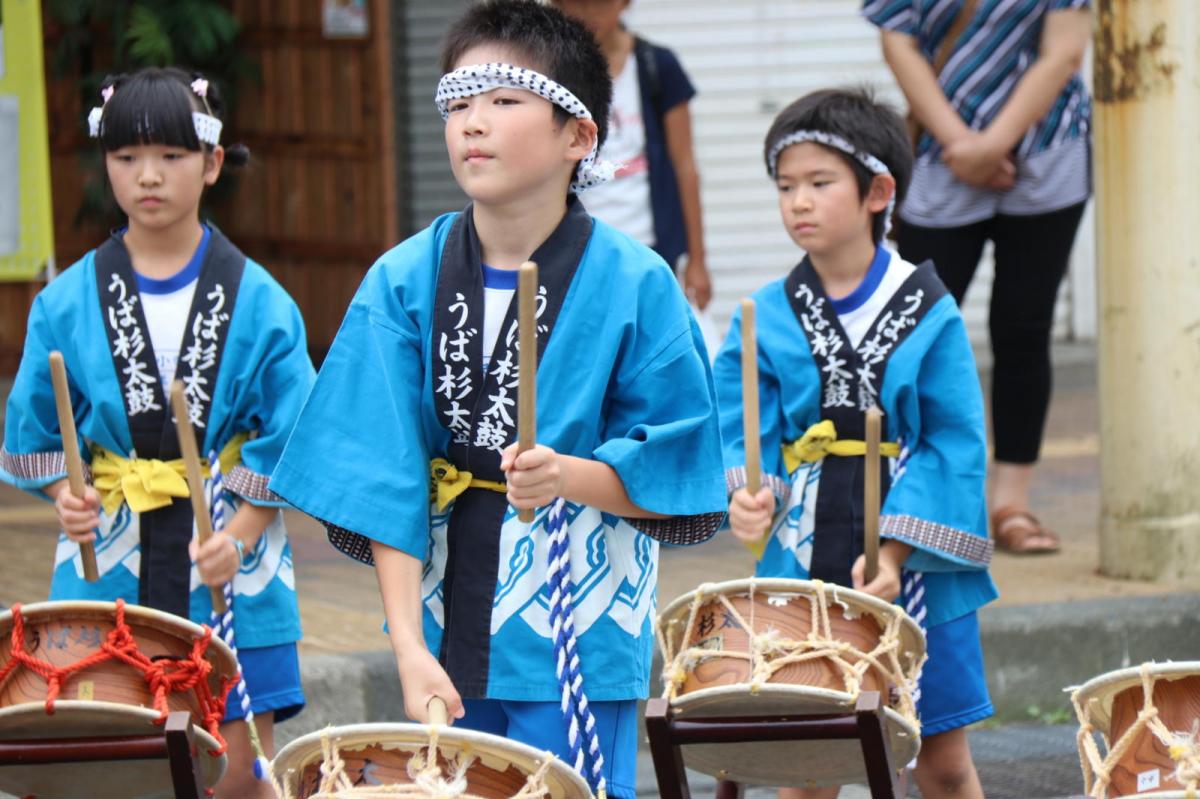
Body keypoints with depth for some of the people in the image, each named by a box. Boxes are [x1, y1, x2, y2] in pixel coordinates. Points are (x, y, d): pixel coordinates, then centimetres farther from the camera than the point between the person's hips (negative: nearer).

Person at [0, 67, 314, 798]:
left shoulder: (258, 302, -1)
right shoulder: (69, 303, 3)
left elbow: (291, 438, -2)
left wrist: (240, 535, -14)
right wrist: (67, 499, -10)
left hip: (231, 576, -1)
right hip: (110, 573, 1)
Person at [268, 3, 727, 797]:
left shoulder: (634, 284, -7)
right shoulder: (404, 282, -1)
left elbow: (671, 474, -4)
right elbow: (383, 479, -5)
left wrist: (568, 475, -23)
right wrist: (410, 647, -12)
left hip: (579, 642, -2)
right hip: (449, 634, 2)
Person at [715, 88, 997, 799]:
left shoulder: (929, 312, -2)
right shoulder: (766, 319, 3)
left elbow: (955, 444, -8)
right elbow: (742, 430, -3)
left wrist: (895, 548, -17)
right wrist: (748, 493, -26)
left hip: (917, 575, -1)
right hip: (804, 574, 1)